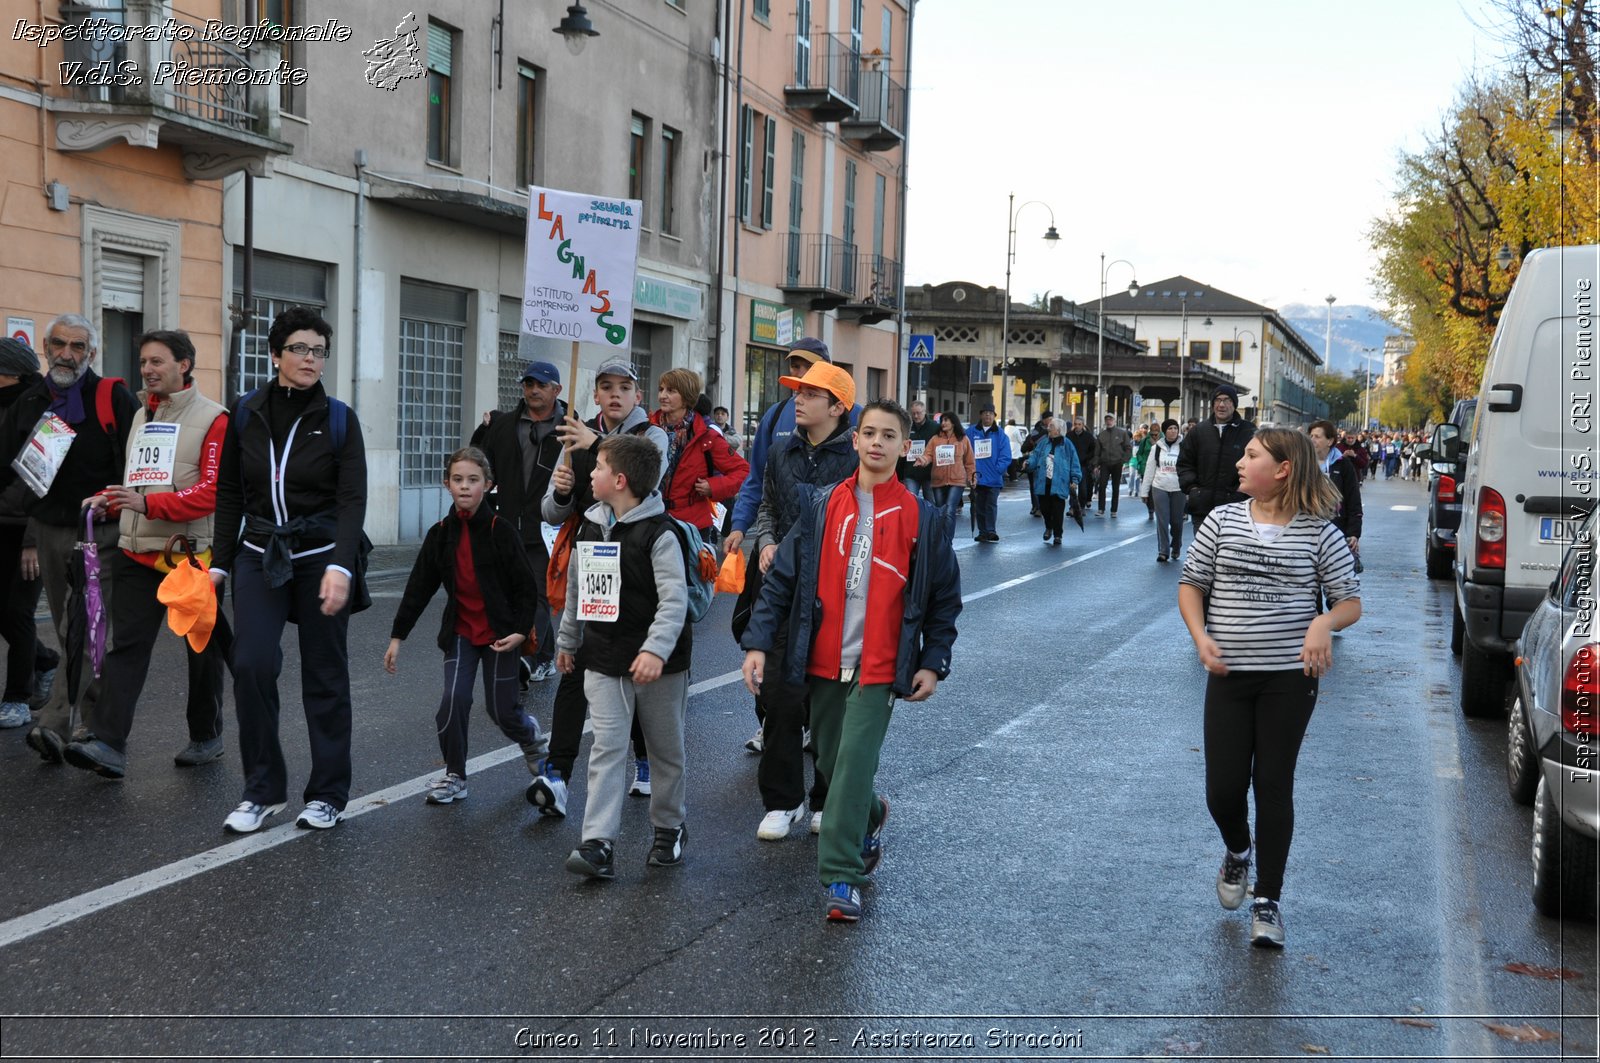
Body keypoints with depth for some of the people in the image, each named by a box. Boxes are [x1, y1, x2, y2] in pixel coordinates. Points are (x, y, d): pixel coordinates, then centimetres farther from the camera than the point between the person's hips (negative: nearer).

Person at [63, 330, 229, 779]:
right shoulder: (140, 415, 15)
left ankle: (206, 737, 24)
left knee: (202, 649, 9)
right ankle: (109, 745, -12)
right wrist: (108, 501, 3)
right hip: (137, 554, 5)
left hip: (191, 555, -5)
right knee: (126, 646, -5)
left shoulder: (212, 419, -7)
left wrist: (147, 503, -26)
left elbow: (212, 491, -16)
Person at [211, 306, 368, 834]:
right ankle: (263, 789, 4)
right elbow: (229, 495, 10)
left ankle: (328, 794, 17)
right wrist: (221, 563, 7)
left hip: (321, 557, -1)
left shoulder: (339, 419, -2)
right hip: (259, 555, 2)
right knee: (251, 666, -11)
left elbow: (353, 499, -10)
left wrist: (340, 566, -22)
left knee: (325, 676, 4)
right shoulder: (245, 414, 4)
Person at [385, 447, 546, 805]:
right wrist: (397, 636, 3)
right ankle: (454, 776, 7)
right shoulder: (440, 534, -1)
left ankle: (533, 738, 38)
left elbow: (526, 586, -8)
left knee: (501, 710, 4)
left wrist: (522, 630, -17)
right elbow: (418, 588, 3)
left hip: (501, 633, -3)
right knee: (454, 699, -11)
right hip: (461, 631, 3)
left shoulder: (501, 531, -12)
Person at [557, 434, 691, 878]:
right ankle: (599, 843, -8)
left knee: (666, 750, 11)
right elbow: (577, 589, 19)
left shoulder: (659, 533, -14)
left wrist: (655, 649, -30)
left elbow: (675, 598, -20)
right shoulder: (590, 528, 8)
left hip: (657, 663, -5)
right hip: (603, 661, 5)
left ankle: (669, 829, 29)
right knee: (607, 748, -4)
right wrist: (567, 641, 23)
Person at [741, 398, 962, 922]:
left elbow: (945, 598, 7)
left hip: (879, 667, -3)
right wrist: (758, 642, -6)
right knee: (831, 762, 14)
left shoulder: (922, 519, -1)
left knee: (854, 764, -12)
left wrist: (933, 663, 1)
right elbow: (782, 579, 2)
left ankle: (840, 877, -5)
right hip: (824, 662, 3)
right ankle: (870, 815, 45)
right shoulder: (821, 507, 2)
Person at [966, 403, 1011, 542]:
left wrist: (997, 470, -11)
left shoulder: (1000, 433, 4)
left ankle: (990, 531, -10)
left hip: (994, 478, -2)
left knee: (991, 505, -9)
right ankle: (982, 532, 14)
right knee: (979, 506, 7)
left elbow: (1005, 457, 0)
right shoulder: (971, 432, 6)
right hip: (977, 478, 2)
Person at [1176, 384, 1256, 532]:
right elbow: (1185, 463, 14)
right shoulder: (1199, 431, 9)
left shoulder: (1249, 432, -2)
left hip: (1235, 506, -3)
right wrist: (1191, 487, 1)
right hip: (1202, 506, 3)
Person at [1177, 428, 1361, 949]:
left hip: (1290, 677, -2)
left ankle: (1268, 900, 15)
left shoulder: (1319, 533, -4)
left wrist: (1324, 622, -21)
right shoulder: (1222, 520, 2)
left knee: (1274, 787, 3)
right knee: (1223, 789, 0)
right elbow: (1191, 584, 9)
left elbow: (1351, 601, 1)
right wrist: (1200, 637, -8)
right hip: (1228, 675, 2)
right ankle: (1237, 853, 35)